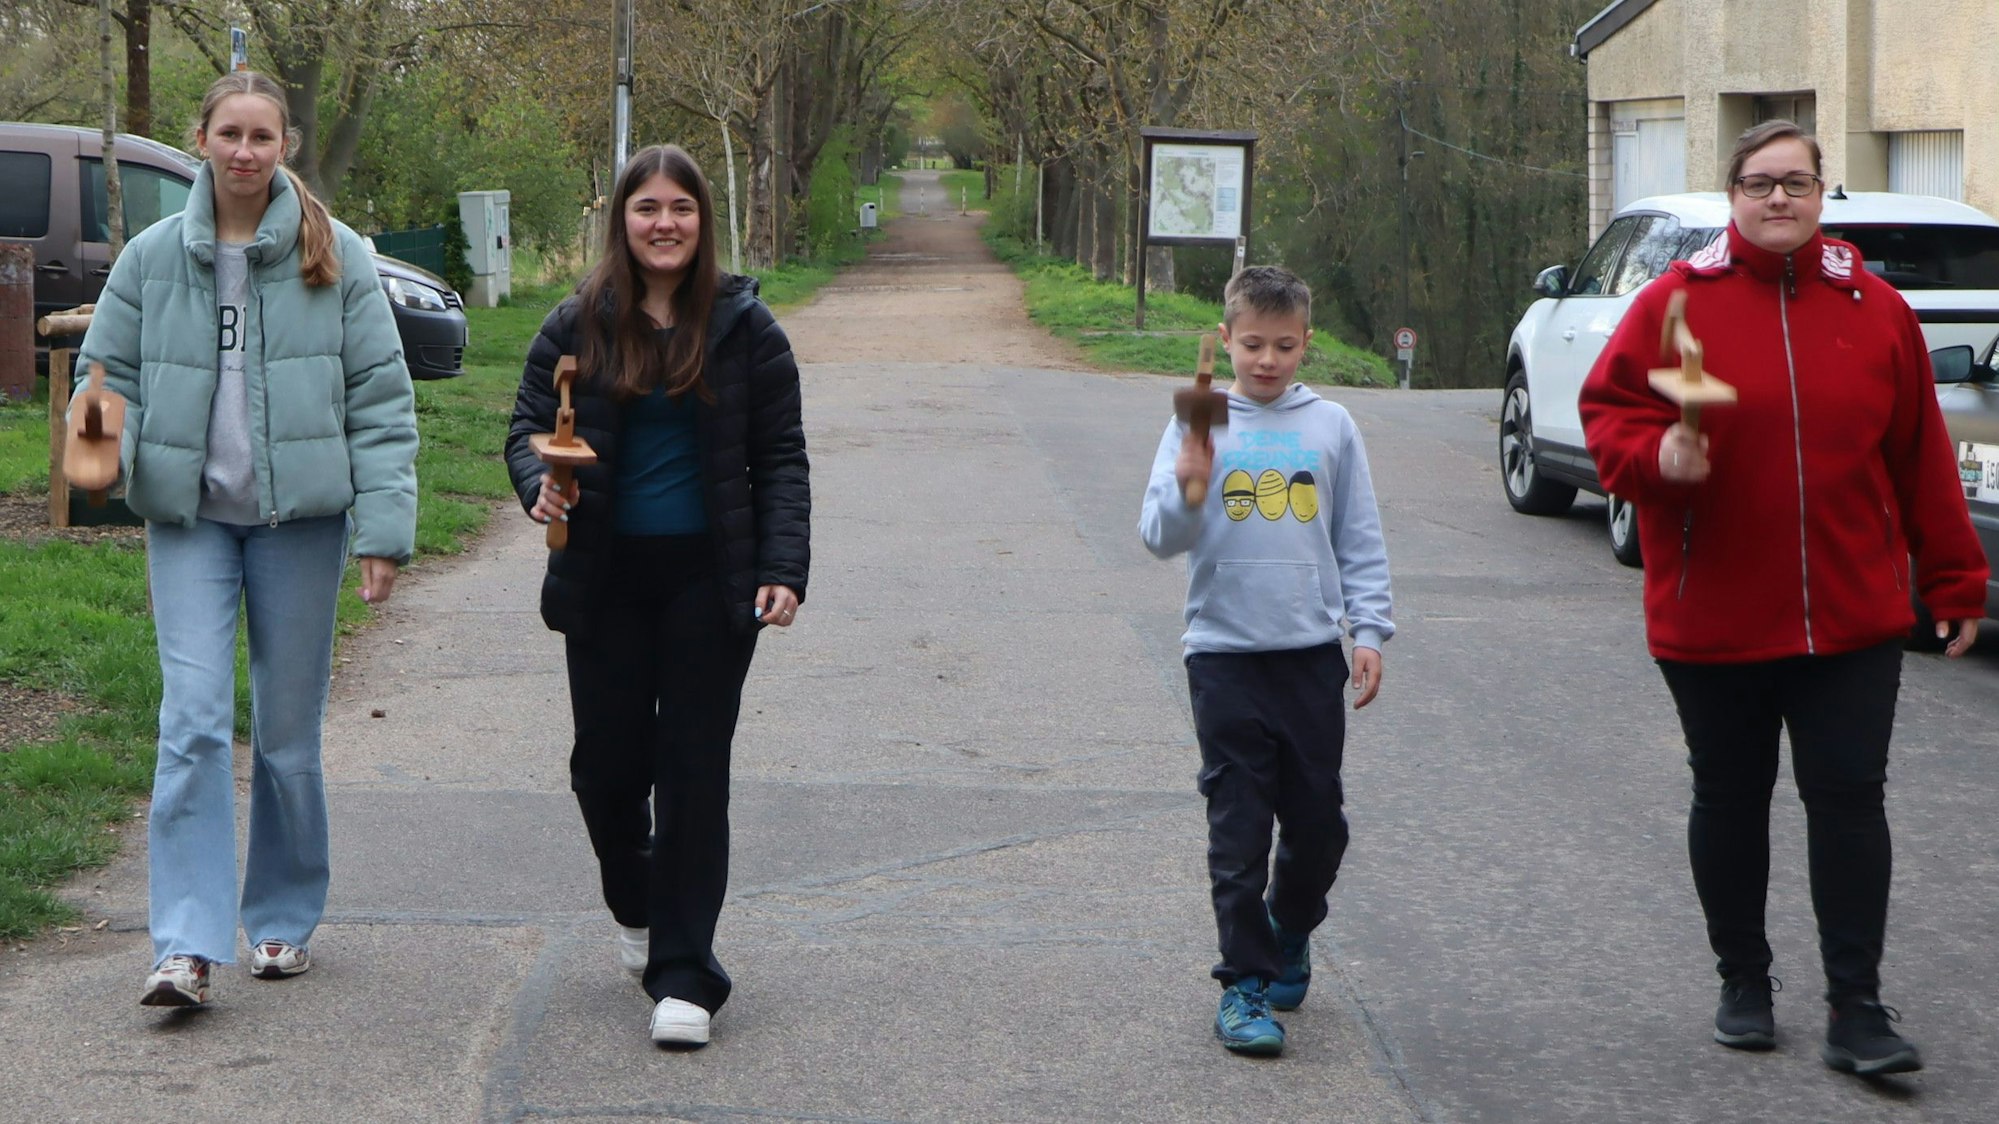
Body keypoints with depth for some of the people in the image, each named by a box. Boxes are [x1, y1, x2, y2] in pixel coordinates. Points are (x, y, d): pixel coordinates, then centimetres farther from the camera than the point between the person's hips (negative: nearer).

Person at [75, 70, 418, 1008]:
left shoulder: (336, 258, -1)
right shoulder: (153, 258, 4)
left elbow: (382, 401, -2)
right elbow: (108, 373, 10)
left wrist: (385, 527, -9)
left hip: (299, 516, -1)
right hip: (188, 517, 1)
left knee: (288, 732, 8)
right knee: (193, 721, -11)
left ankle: (284, 920, 24)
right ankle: (187, 944, -12)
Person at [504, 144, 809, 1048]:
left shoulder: (743, 327, 2)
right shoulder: (577, 326, 4)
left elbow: (780, 459, 2)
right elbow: (528, 426, 9)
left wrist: (784, 569, -8)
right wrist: (539, 487, -14)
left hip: (708, 579, -1)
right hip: (607, 580, 2)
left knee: (694, 769, -2)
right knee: (605, 763, 5)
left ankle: (684, 973, 2)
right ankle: (638, 906, 36)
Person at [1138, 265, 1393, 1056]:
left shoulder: (1330, 426, 5)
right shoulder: (1199, 426, 1)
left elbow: (1360, 540, 10)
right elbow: (1160, 537, -4)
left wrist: (1369, 631, 3)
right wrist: (1189, 484, -22)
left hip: (1313, 651, 2)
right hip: (1225, 655, -2)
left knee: (1318, 821, 8)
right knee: (1238, 828, -1)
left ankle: (1290, 932, 35)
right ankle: (1244, 981, 8)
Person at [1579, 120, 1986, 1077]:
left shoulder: (1875, 310, 4)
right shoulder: (1676, 304, -2)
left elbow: (1921, 458, 7)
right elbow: (1607, 414, -1)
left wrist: (1953, 581, 8)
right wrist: (1656, 456, -23)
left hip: (1852, 616, 1)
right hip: (1713, 618, -1)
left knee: (1849, 800, -2)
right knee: (1730, 800, 12)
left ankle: (1857, 1013, 3)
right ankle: (1743, 986, 28)